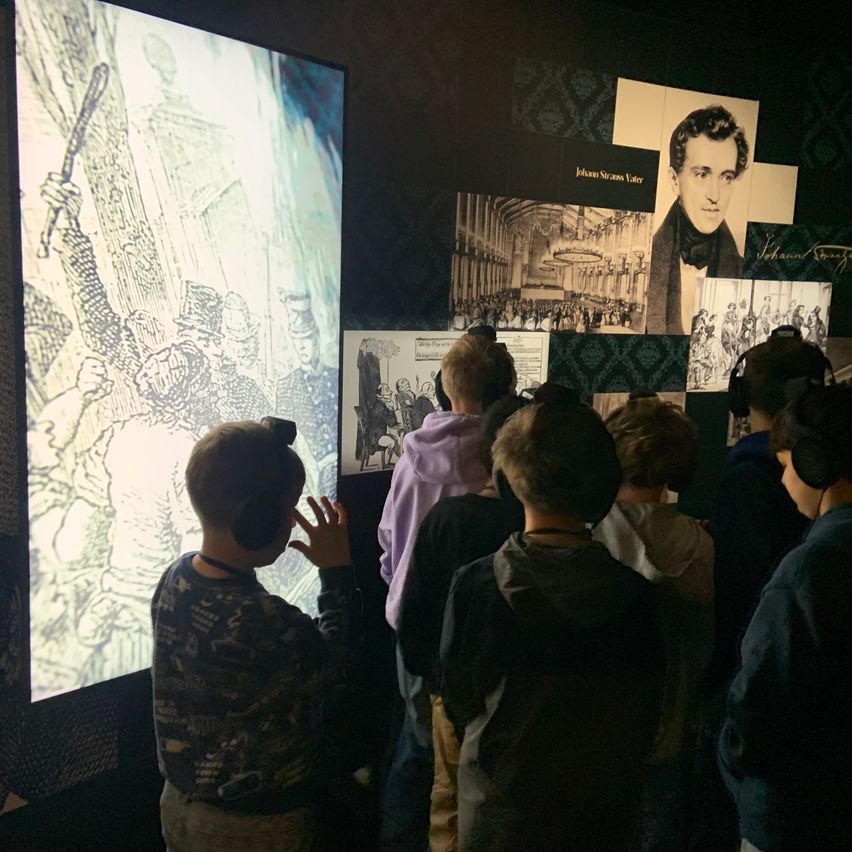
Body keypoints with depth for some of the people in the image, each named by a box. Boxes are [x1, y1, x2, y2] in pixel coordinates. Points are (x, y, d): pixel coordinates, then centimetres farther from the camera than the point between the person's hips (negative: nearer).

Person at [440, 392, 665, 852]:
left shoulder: (473, 585, -22)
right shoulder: (635, 594, -19)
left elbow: (458, 698, -9)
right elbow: (646, 716, -5)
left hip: (497, 809, -1)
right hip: (601, 813, 1)